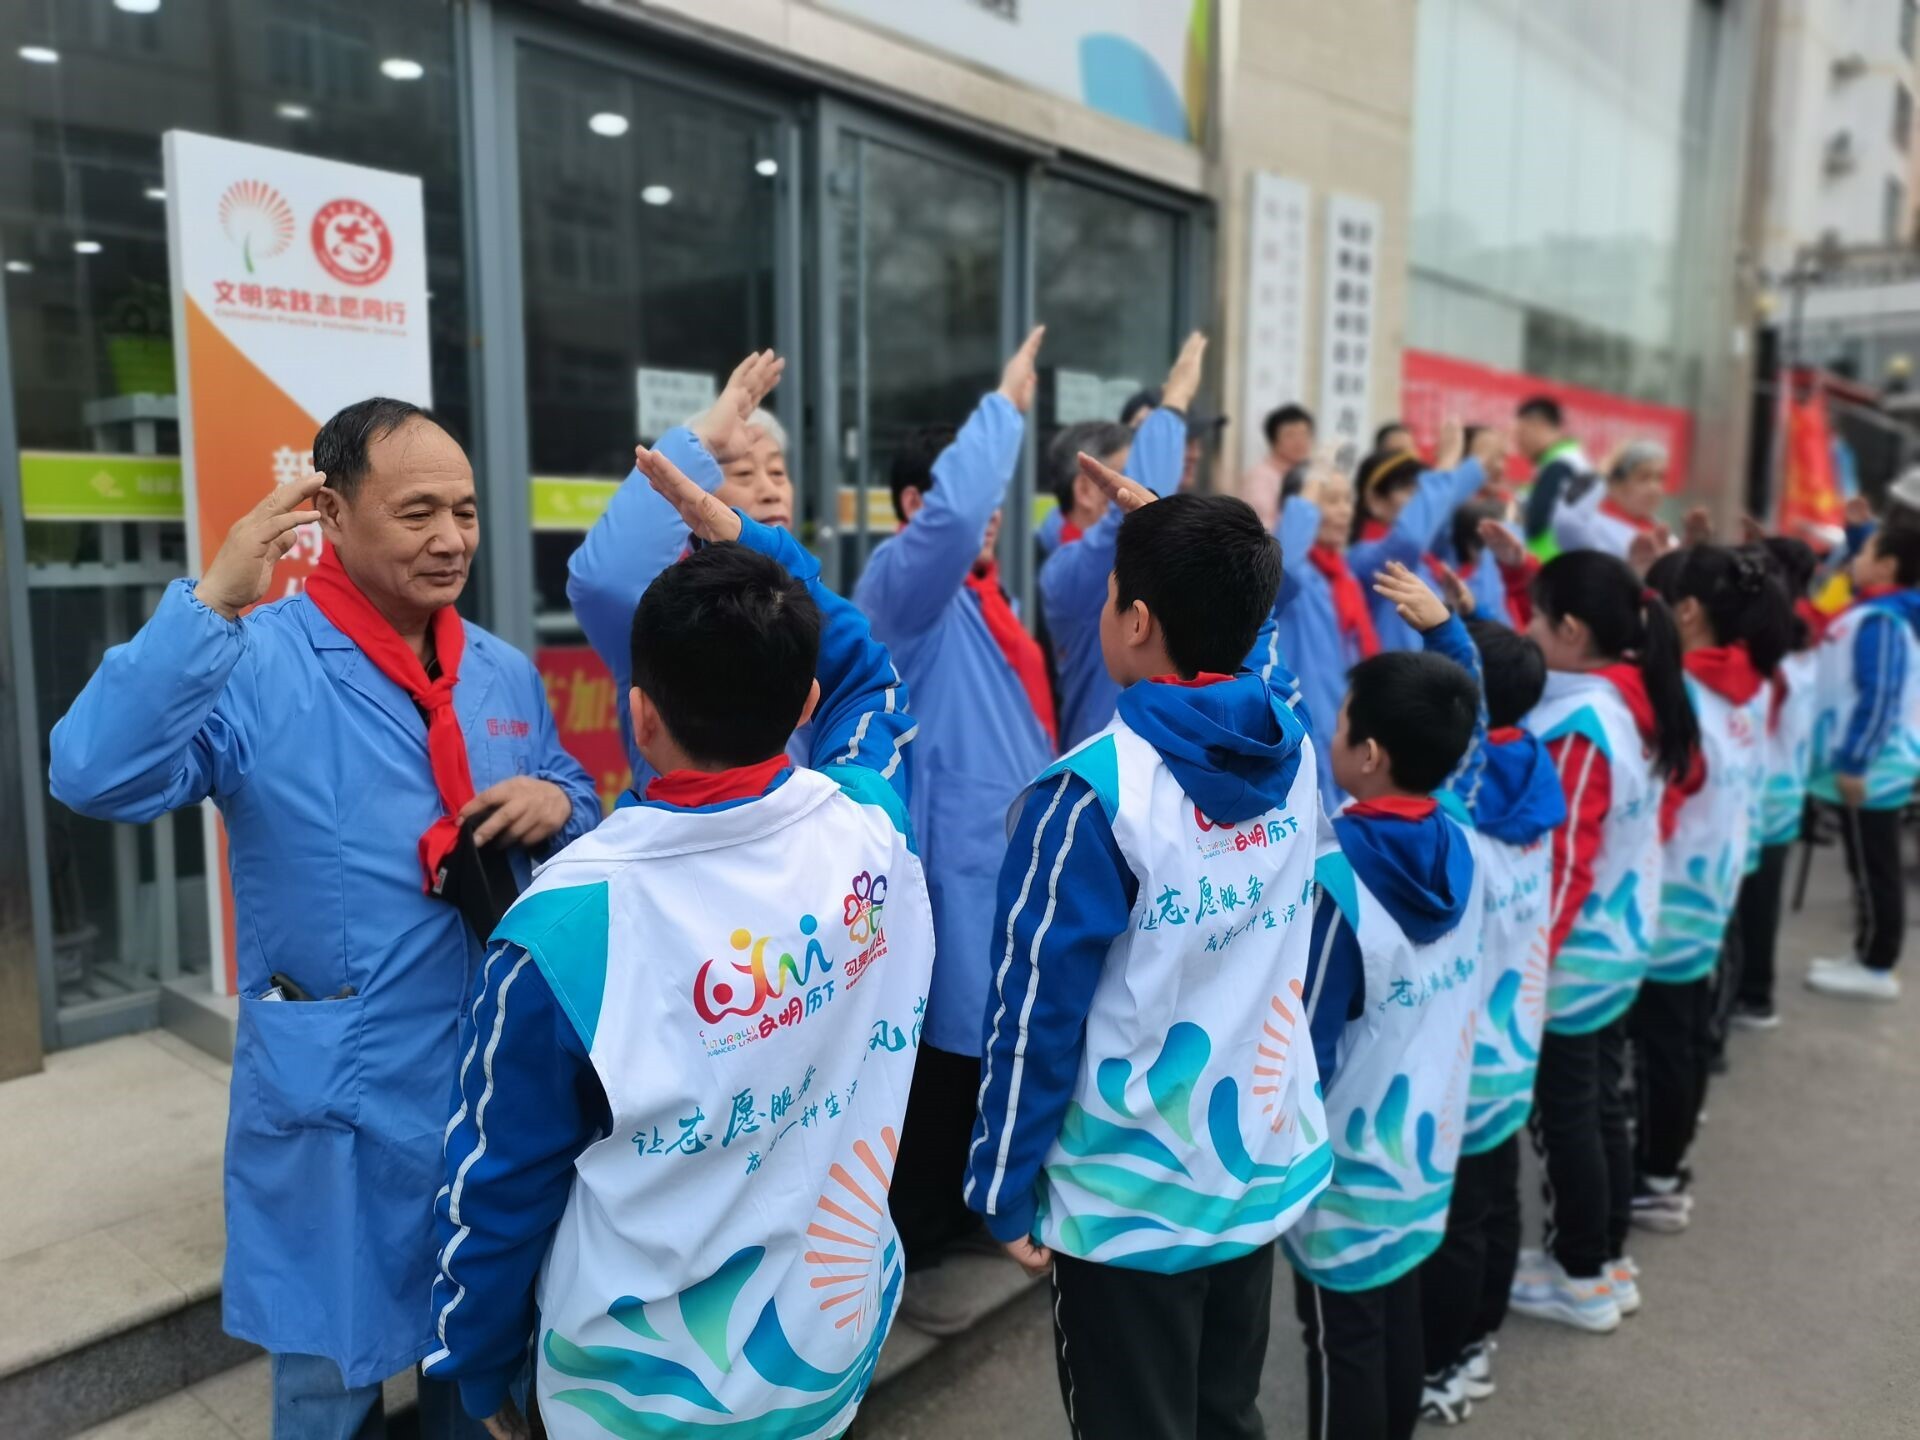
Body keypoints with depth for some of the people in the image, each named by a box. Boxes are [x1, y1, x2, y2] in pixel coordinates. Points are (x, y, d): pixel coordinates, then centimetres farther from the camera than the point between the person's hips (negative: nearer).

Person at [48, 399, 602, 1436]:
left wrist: (558, 803, -11)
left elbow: (575, 799, 13)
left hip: (499, 1076, 5)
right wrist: (214, 601, -34)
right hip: (336, 1096, -5)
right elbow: (94, 777, -29)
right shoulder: (258, 663, -15)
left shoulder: (506, 675, 4)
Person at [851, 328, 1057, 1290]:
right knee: (941, 1059, -2)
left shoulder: (979, 595, 17)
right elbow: (951, 509, -32)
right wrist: (1005, 405, -20)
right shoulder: (904, 585, -11)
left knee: (990, 1049, 19)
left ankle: (960, 1211, 37)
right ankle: (896, 1257, 13)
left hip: (1010, 855, 9)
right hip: (949, 863, -9)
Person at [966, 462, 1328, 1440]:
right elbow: (1227, 631, 19)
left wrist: (1004, 1187, -7)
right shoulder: (1293, 748, -4)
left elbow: (1036, 1005, -18)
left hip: (1126, 1202, -5)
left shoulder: (1096, 791, -22)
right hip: (1264, 1171, 6)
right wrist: (1160, 529, 22)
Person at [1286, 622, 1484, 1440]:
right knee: (1398, 1316, 21)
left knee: (1342, 1339, 9)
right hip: (1427, 1138, 7)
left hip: (1349, 1155, -7)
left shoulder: (1335, 877, -26)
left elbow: (1303, 1038, -20)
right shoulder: (1460, 845, -8)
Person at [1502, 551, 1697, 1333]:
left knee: (1564, 1115, 6)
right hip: (1623, 944, 9)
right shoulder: (1637, 704, 1)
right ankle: (1608, 1260, 33)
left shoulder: (1580, 726, -23)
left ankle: (1582, 1278, 21)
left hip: (1571, 958, -9)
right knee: (1602, 1103, 18)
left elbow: (1560, 863, -23)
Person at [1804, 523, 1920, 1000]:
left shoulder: (1880, 622, -18)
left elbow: (1878, 700, -22)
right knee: (1868, 868, 15)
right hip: (1867, 765, 9)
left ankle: (1877, 970, 9)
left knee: (1874, 871, 0)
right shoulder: (1874, 613, 8)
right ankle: (1867, 956, 25)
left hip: (1870, 769, -9)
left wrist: (1853, 764, -21)